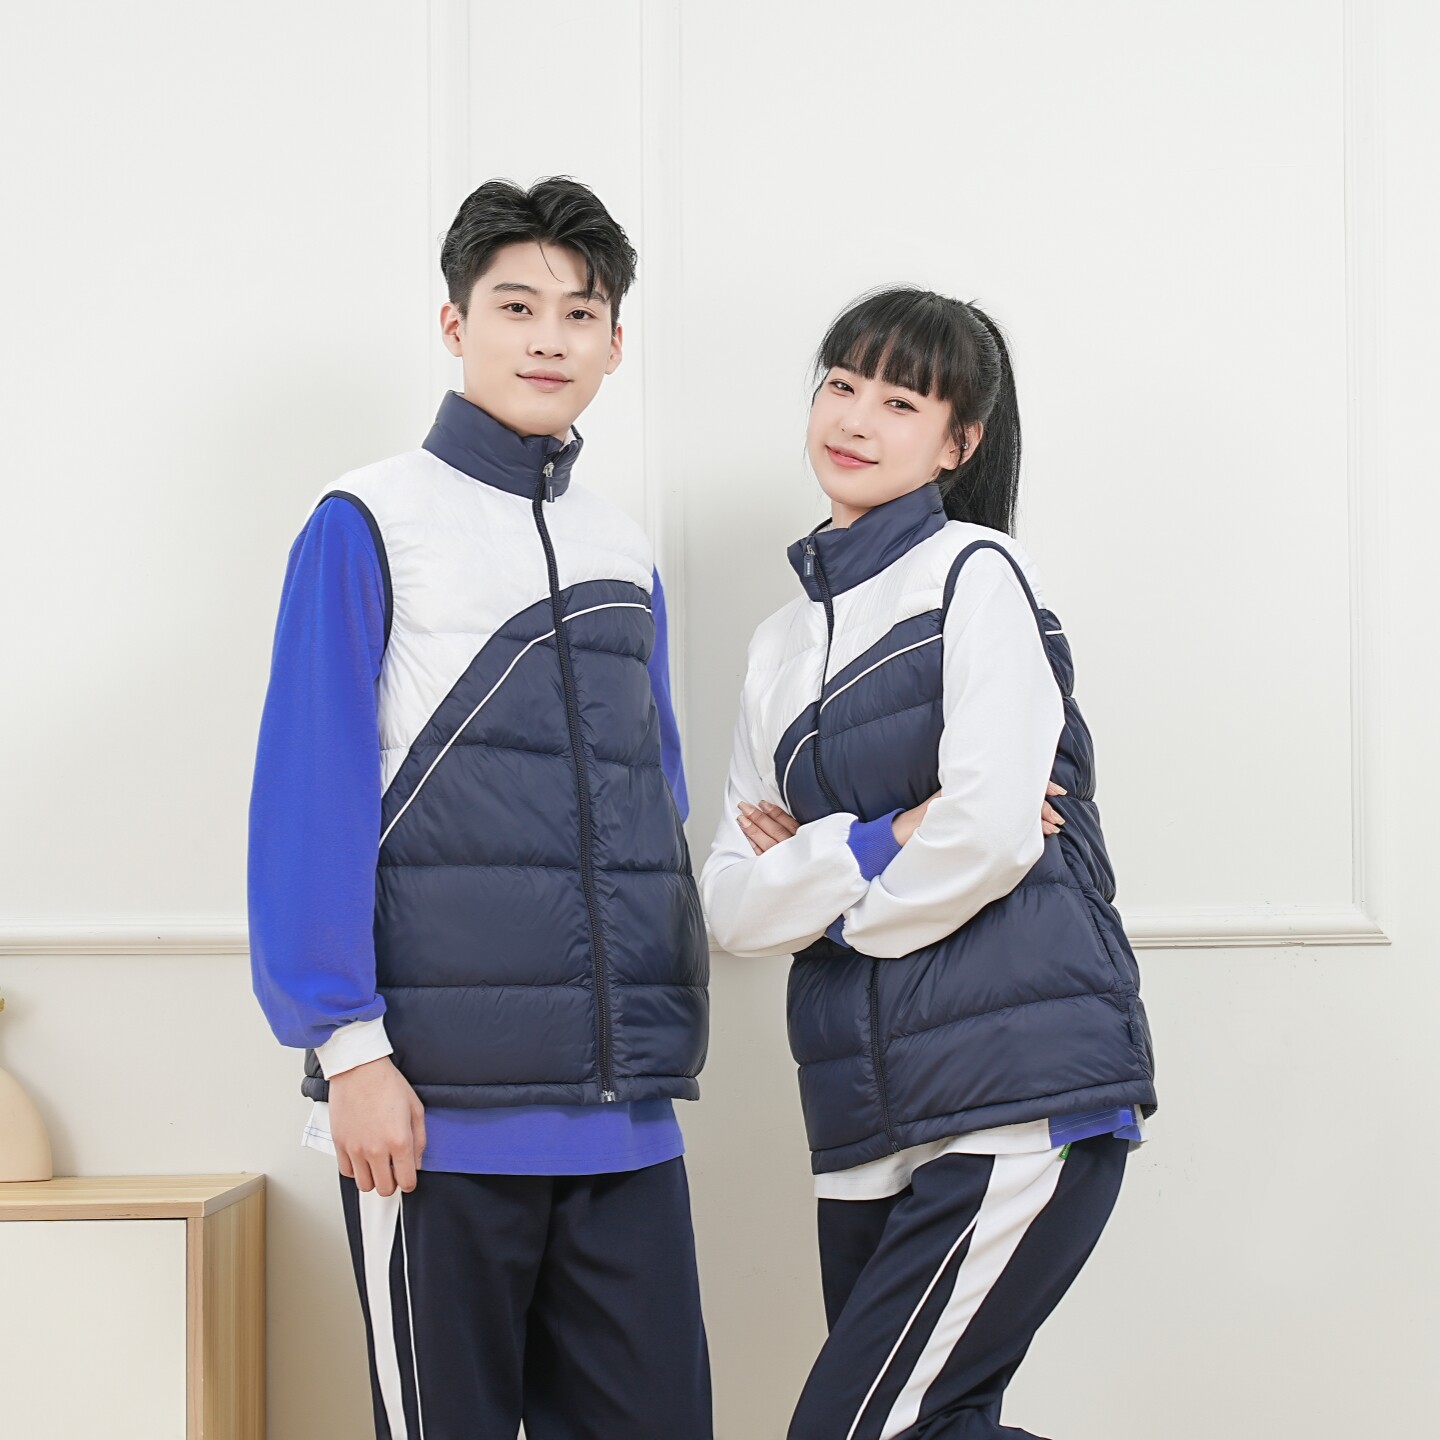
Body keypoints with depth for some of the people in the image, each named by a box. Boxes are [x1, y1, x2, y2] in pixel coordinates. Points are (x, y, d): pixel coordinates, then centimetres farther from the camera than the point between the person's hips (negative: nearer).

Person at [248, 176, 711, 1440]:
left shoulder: (625, 556, 16)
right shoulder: (369, 525, -1)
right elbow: (308, 800, -7)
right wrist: (346, 1047, -13)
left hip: (620, 1103, 5)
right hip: (435, 1100, -5)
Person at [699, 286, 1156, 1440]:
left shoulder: (976, 573, -1)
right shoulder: (784, 643, 18)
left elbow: (991, 835, -14)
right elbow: (733, 905, 9)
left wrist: (818, 890, 1)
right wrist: (880, 843, -8)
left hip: (1022, 1107, -7)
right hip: (869, 1129, 7)